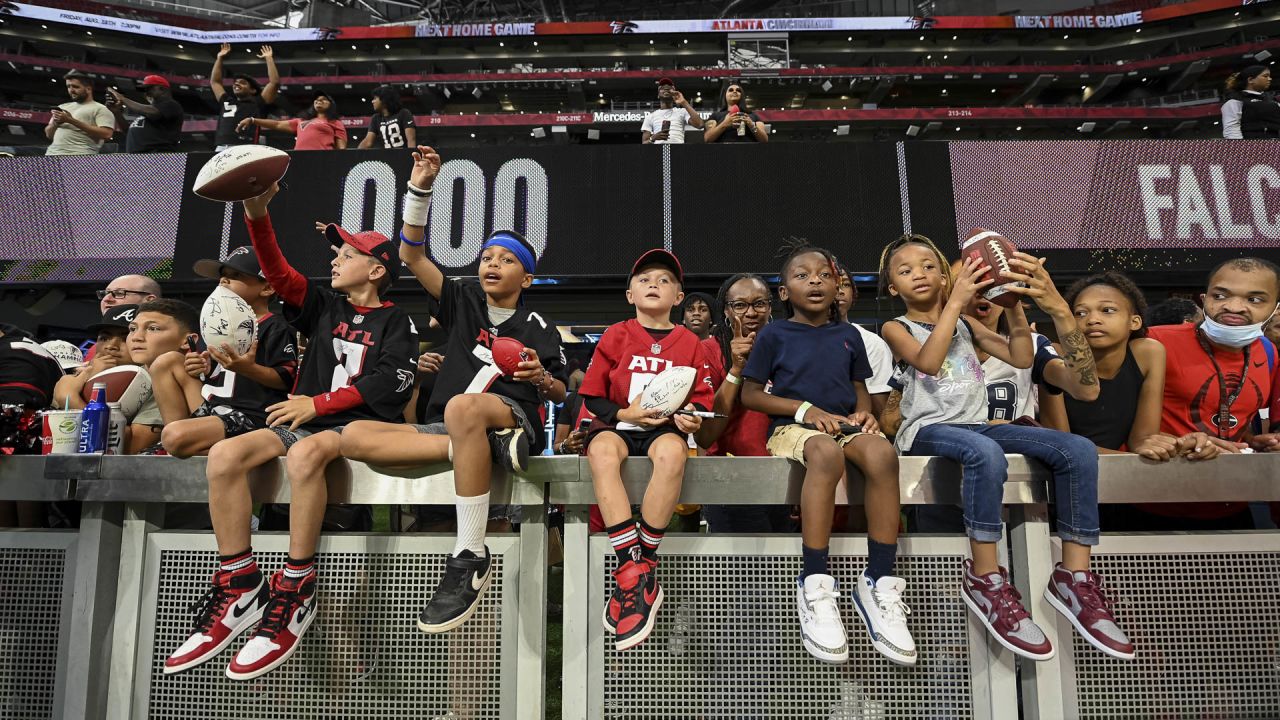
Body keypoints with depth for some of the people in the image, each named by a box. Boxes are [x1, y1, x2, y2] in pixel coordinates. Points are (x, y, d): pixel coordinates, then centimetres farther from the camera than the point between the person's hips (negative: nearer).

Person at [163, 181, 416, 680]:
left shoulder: (395, 321, 5)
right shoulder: (324, 306, 20)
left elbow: (392, 382, -10)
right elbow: (278, 273, 4)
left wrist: (319, 402, -14)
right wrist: (258, 215, -11)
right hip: (309, 421, 6)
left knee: (305, 452, -38)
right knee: (224, 455, -20)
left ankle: (295, 595, -28)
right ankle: (240, 590, -14)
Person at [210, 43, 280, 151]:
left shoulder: (258, 104, 14)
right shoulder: (227, 102, 29)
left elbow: (275, 82, 8)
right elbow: (214, 82, 42)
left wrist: (269, 58, 15)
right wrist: (219, 58, 42)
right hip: (220, 150, 5)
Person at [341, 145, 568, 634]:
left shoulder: (538, 328, 10)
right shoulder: (464, 300, 16)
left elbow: (560, 395, 15)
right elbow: (411, 255, 9)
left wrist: (541, 378, -9)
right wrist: (420, 190, -2)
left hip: (512, 415, -5)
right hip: (442, 426, 5)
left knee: (463, 407, -43)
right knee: (354, 437, -19)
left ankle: (470, 558, -37)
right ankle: (489, 447, -25)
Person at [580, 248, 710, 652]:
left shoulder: (690, 343, 11)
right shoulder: (616, 336, 9)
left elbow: (701, 400, 10)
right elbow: (592, 397, 7)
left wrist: (691, 419, -13)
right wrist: (626, 413, -11)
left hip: (666, 427, 0)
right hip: (618, 423, 0)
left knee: (672, 454, -38)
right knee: (602, 452, -37)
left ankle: (643, 564, -29)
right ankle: (633, 567, -39)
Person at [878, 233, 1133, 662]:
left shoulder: (966, 325, 21)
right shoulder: (896, 328, 6)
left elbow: (1021, 358, 10)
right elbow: (928, 361, -15)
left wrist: (1015, 307, -2)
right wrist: (955, 301, -15)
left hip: (978, 424, 6)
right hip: (928, 430, -5)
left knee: (1079, 449, -16)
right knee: (986, 453, -40)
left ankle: (1074, 577, -14)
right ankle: (985, 580, -28)